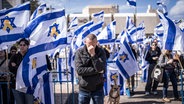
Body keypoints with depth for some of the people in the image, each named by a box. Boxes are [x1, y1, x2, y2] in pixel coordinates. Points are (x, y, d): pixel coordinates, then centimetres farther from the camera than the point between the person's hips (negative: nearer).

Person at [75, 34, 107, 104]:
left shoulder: (101, 52, -5)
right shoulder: (79, 52, -6)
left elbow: (101, 69, -19)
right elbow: (79, 70, -17)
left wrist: (93, 55, -24)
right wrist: (96, 70, -17)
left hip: (98, 89, 0)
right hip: (83, 89, 0)